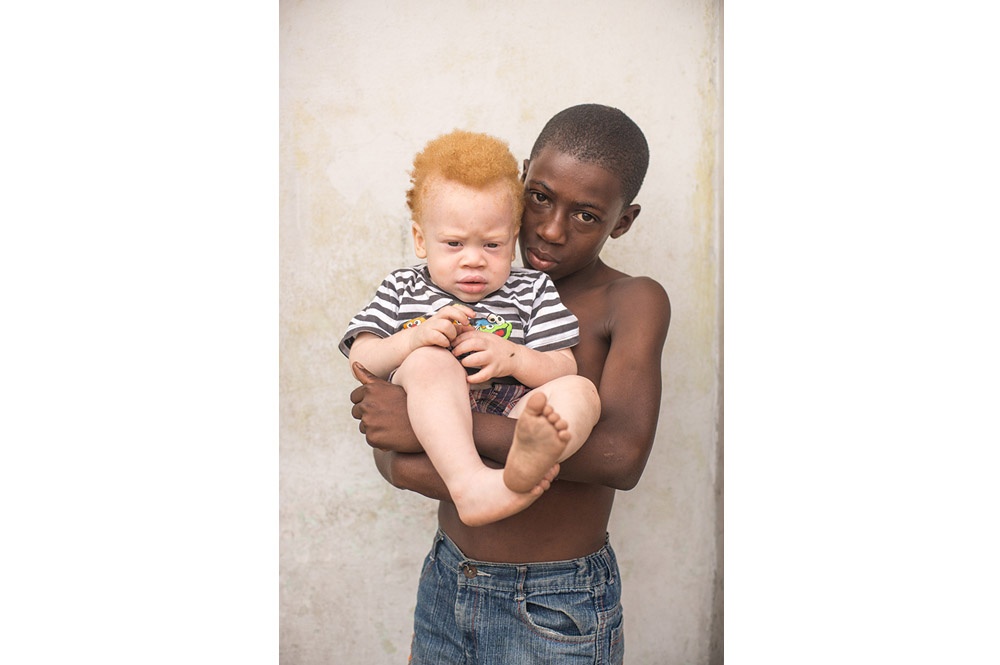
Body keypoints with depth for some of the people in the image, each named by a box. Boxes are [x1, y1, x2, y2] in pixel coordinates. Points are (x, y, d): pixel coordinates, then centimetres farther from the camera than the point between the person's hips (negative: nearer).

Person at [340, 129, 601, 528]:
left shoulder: (532, 290, 15)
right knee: (430, 361, -30)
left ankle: (528, 456, -59)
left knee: (580, 391, -25)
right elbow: (360, 360, 7)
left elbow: (565, 369, 6)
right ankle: (469, 486, -48)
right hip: (425, 423, -1)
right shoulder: (402, 289, 17)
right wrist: (414, 337, -12)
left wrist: (511, 357, -14)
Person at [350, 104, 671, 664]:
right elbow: (386, 439, 1)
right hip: (445, 582, 4)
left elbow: (622, 455, -30)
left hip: (555, 614, -4)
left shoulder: (633, 302, -12)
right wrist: (401, 461, -22)